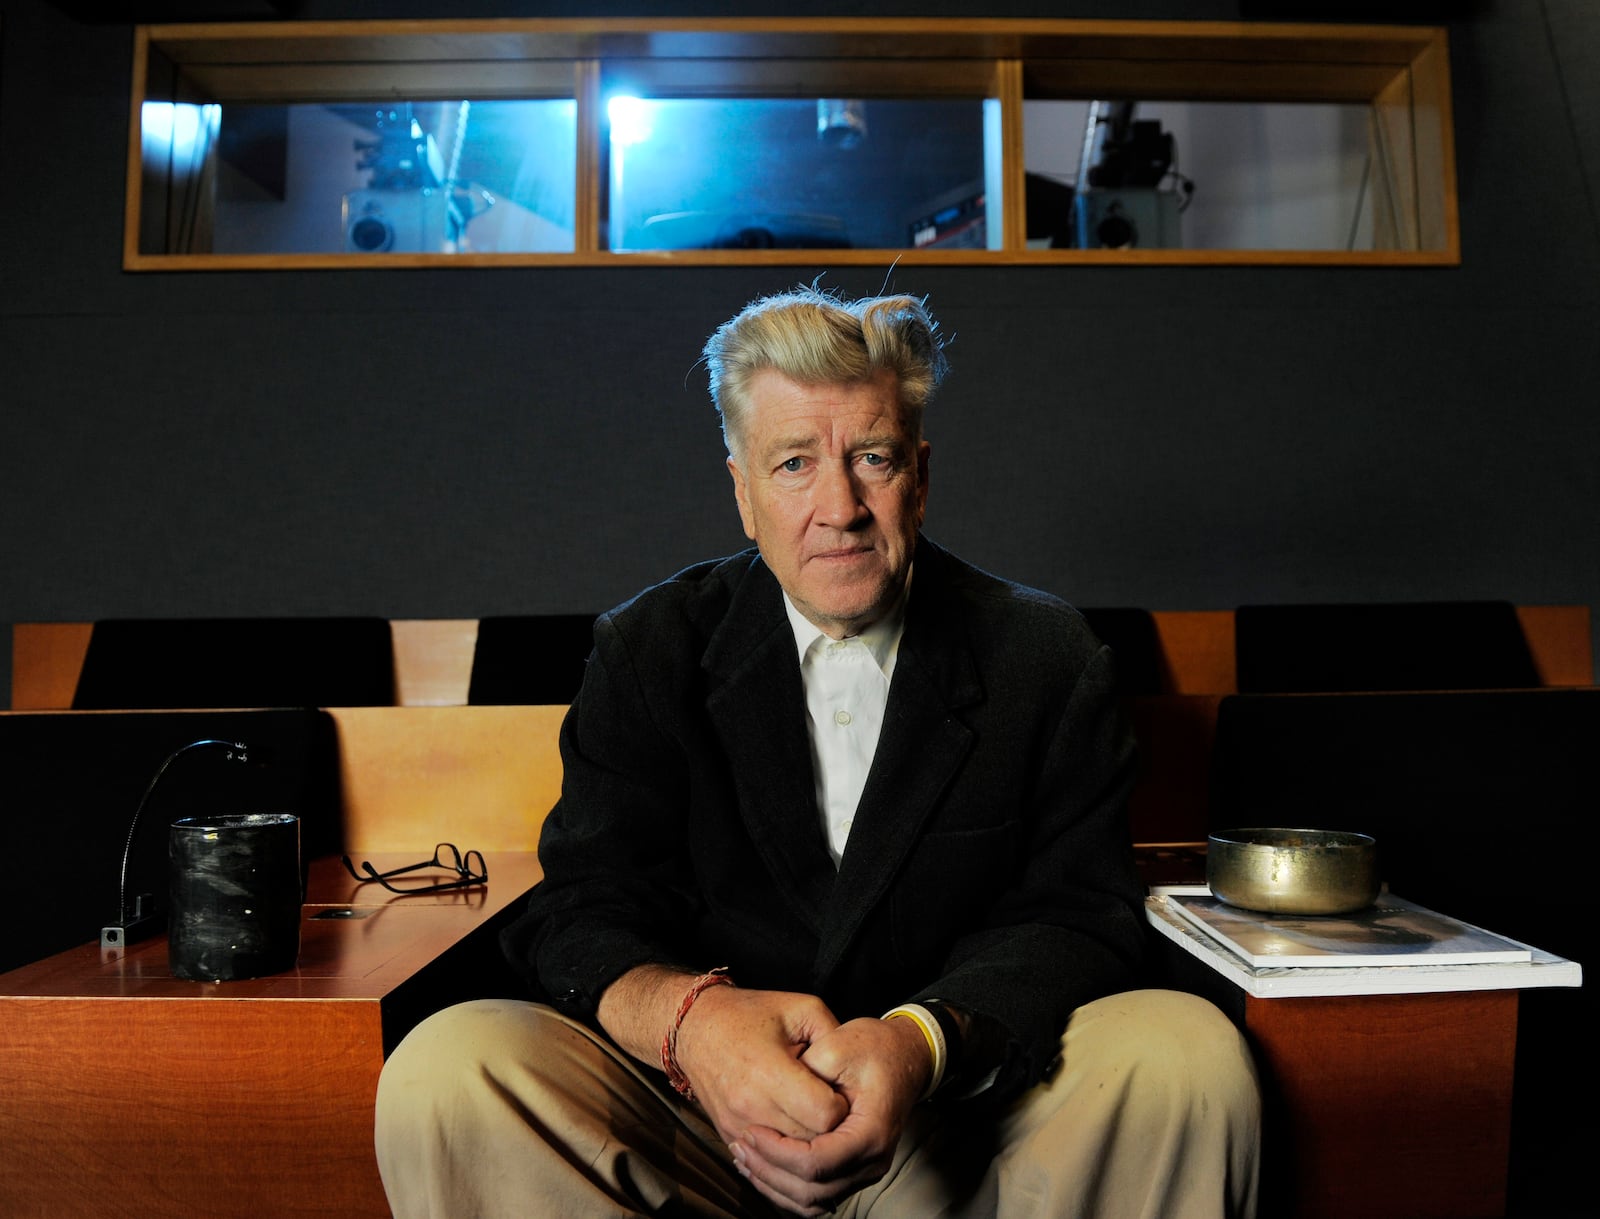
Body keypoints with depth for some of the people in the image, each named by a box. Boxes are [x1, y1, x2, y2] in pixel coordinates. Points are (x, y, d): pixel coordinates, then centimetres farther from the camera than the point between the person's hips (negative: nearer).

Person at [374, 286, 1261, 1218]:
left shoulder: (1047, 658, -1)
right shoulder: (649, 650, 1)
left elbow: (1078, 918, -8)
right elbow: (584, 908, -6)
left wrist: (924, 1042, -30)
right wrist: (690, 1017, -31)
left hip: (960, 1120, 0)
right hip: (700, 1112, 1)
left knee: (1189, 1051, -28)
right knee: (442, 1073, -23)